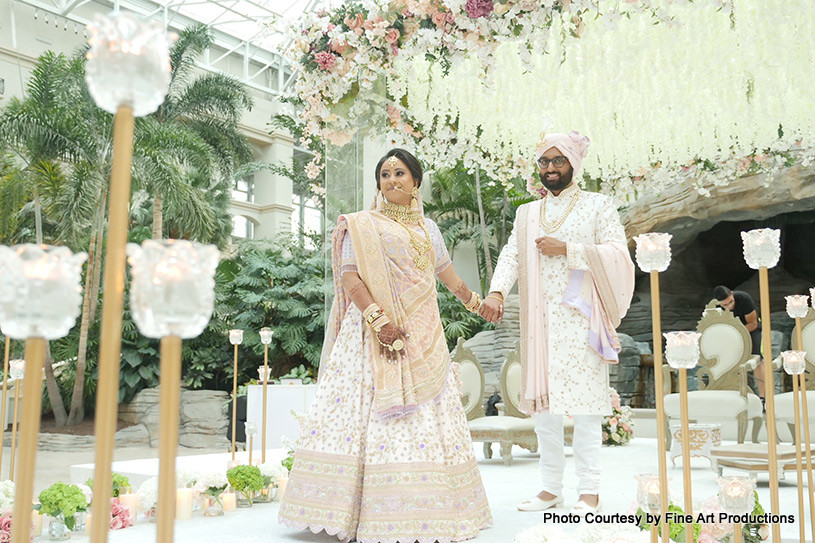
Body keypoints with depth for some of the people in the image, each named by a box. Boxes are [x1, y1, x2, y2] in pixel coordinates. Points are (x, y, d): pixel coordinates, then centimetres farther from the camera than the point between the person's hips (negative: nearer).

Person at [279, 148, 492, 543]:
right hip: (374, 333, -5)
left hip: (422, 336, 5)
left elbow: (446, 273, 30)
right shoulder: (362, 224, 3)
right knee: (370, 413, -9)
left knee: (425, 416, 3)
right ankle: (349, 508, -3)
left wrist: (476, 303, 38)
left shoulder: (427, 227, 19)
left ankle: (421, 508, 10)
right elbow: (349, 276, -8)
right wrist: (377, 318, -19)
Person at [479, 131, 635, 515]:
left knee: (584, 401, -7)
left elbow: (617, 253, -4)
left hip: (580, 319, -4)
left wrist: (566, 249, -13)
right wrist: (497, 291, -14)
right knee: (543, 401, 5)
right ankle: (551, 487, 15)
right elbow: (511, 254, 5)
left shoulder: (598, 205, 7)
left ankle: (589, 490, 2)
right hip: (540, 322, 4)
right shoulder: (527, 213, 18)